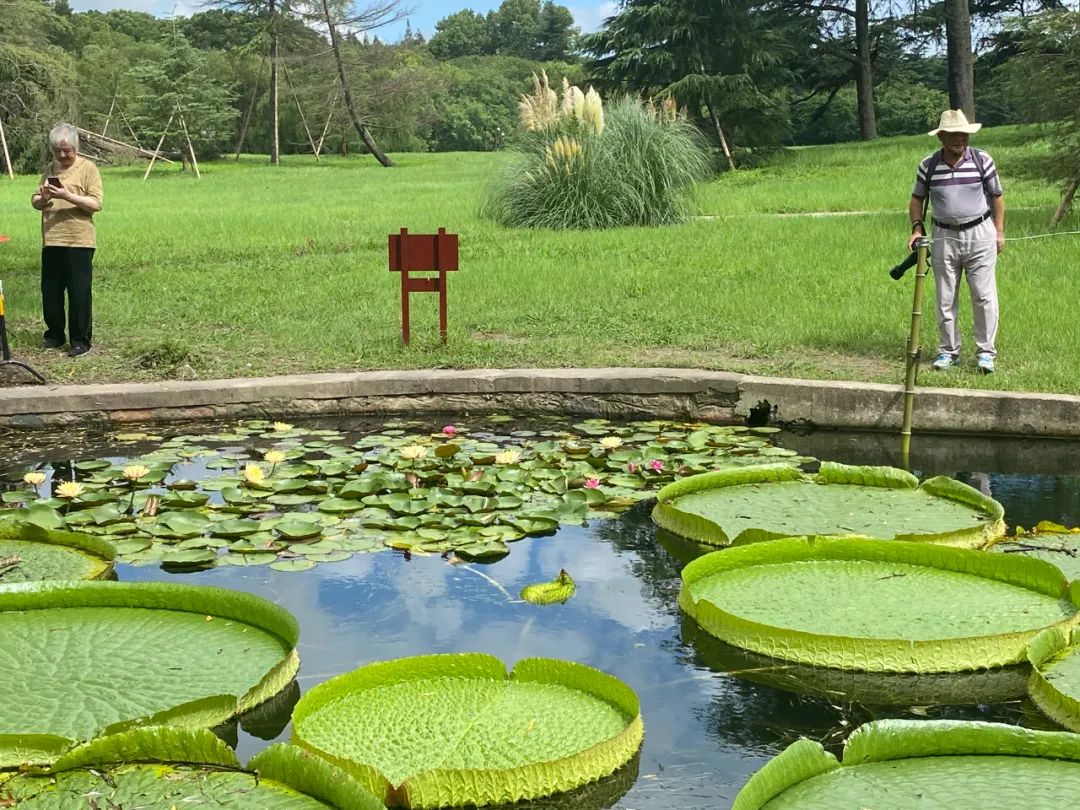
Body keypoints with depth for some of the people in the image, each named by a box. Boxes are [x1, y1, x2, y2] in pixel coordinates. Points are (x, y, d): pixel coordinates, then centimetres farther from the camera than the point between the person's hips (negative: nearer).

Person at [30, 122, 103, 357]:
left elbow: (95, 204, -11)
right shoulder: (50, 169, 14)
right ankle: (54, 334, 24)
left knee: (79, 293, -2)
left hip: (79, 241, -6)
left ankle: (81, 340, 6)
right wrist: (42, 199, -8)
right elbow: (35, 201, 15)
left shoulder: (88, 168, -3)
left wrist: (68, 196, -22)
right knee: (50, 291, 11)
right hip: (51, 241, 6)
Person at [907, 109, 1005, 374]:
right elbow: (917, 199, 11)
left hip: (980, 234, -1)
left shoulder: (983, 160, -2)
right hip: (944, 236, 1)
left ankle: (986, 352, 6)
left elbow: (997, 197, 6)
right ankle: (949, 351, 18)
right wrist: (917, 228, -2)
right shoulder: (928, 165, -1)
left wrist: (999, 232, 3)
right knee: (945, 299, 7)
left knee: (984, 296, -2)